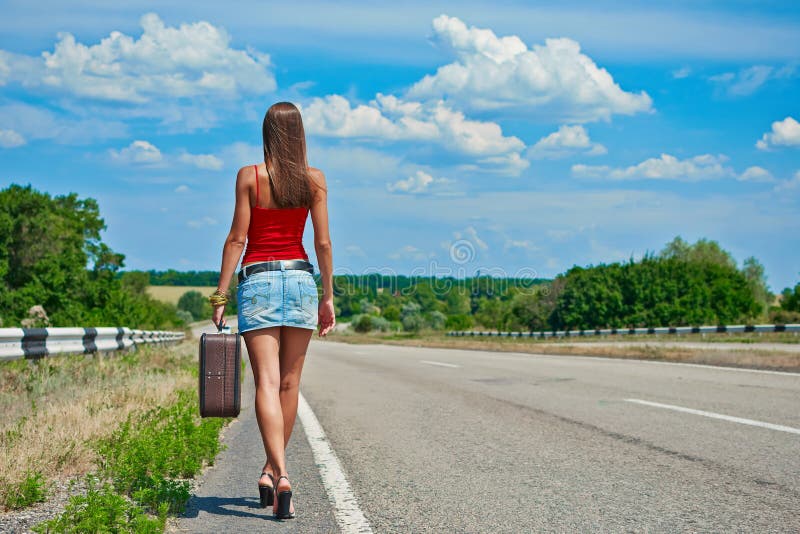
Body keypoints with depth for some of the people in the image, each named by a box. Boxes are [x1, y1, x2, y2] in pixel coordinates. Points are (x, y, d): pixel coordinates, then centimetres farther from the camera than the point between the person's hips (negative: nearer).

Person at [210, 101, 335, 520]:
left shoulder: (249, 176, -2)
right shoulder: (314, 178, 3)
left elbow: (236, 239, -4)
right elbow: (322, 242, 2)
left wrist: (220, 295, 0)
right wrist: (328, 296, 9)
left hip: (258, 280, -2)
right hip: (300, 279, 2)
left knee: (267, 383, -8)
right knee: (289, 384, 13)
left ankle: (280, 475, -22)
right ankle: (270, 470, 21)